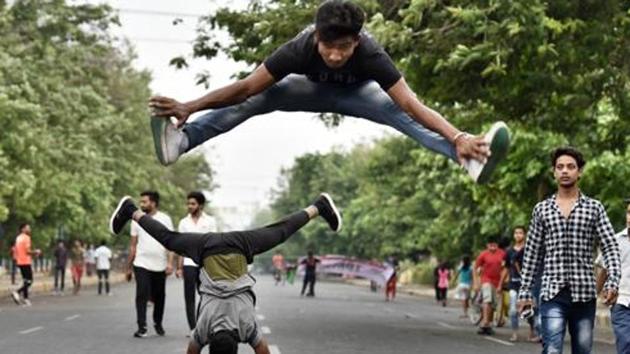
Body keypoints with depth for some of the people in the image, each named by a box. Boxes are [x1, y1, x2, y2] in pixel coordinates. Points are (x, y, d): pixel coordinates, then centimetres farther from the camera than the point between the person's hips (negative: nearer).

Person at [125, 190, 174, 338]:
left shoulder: (165, 219, 1)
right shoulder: (137, 220, 7)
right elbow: (133, 245, 11)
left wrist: (170, 263, -13)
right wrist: (129, 267, 9)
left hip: (160, 265, 0)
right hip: (141, 265, 0)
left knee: (159, 296, 10)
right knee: (141, 295, -11)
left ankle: (158, 323, 29)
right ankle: (142, 327, -12)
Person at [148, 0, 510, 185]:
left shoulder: (371, 54, -40)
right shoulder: (300, 49, -37)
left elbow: (411, 103, -47)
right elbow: (246, 87, -35)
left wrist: (457, 137, -61)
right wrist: (189, 106, -42)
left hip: (356, 92, -1)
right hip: (313, 87, 1)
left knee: (401, 113, -32)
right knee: (256, 101, -26)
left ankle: (472, 159, -54)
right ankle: (182, 139, -43)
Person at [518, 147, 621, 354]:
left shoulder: (594, 208, 7)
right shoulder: (542, 209, 10)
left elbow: (610, 247, 1)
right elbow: (532, 253, 12)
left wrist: (613, 281, -15)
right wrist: (525, 291, 7)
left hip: (584, 293, 1)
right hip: (552, 293, -1)